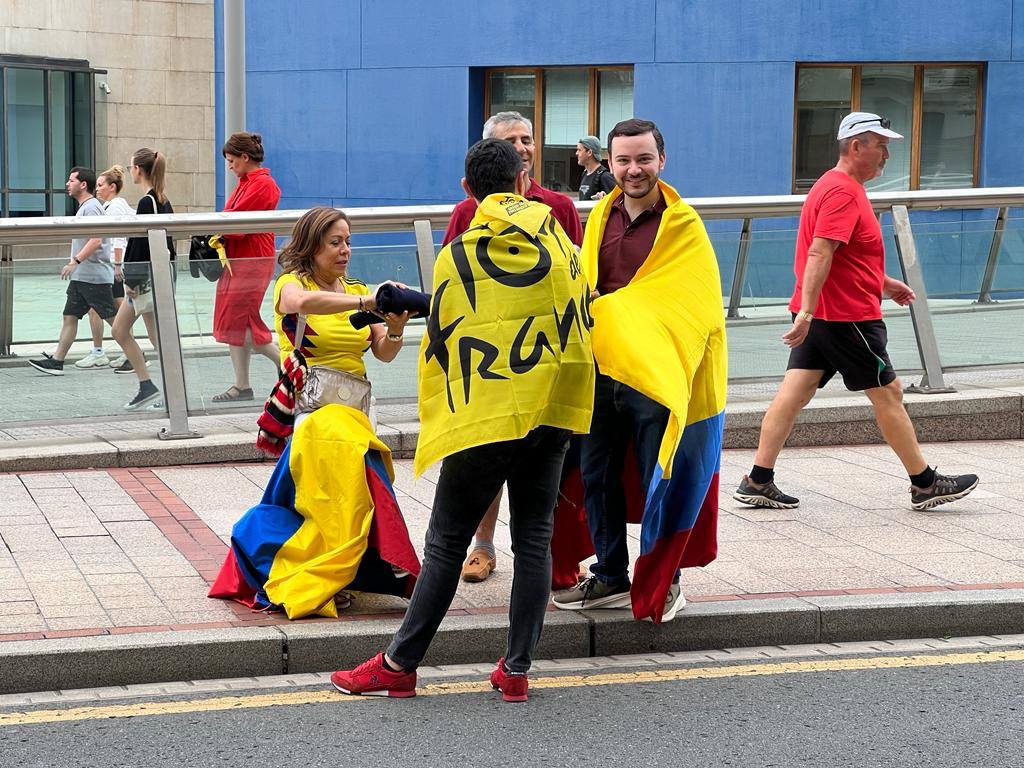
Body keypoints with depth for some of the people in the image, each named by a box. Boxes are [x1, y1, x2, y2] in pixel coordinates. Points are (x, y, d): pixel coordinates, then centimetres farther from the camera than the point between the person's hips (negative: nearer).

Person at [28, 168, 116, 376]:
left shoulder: (91, 207, -14)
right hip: (81, 276, 10)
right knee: (70, 316, 6)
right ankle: (56, 361, 6)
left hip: (95, 275, -10)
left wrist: (75, 261, -28)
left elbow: (96, 240, -24)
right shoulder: (83, 207, 17)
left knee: (112, 318, -5)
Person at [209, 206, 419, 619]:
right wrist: (365, 302, -34)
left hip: (353, 407, 6)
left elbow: (384, 353, 7)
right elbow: (304, 302, -28)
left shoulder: (355, 291, 19)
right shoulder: (292, 284, 1)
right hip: (310, 406, -6)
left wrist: (395, 328, -15)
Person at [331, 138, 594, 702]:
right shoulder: (558, 241, 5)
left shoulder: (457, 256, -4)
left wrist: (437, 419, 13)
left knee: (446, 544, 3)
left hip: (484, 417, -3)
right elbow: (582, 321, 13)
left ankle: (400, 665, 8)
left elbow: (439, 344, 1)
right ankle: (517, 669, 9)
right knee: (534, 539, 8)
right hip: (553, 409, 3)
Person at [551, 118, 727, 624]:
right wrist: (591, 321, -2)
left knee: (662, 481, 1)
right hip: (599, 370, 5)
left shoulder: (683, 225, -5)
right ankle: (610, 579, 23)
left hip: (656, 375, -5)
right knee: (597, 477, 10)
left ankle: (660, 582, 16)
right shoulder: (600, 218, 11)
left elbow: (698, 306, -9)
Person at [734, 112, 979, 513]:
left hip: (818, 314, 10)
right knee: (888, 393, 1)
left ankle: (757, 483, 2)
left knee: (796, 390, 5)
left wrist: (883, 282, 30)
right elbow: (819, 254, -27)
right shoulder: (843, 192, -17)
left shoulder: (836, 185, 17)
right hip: (848, 315, -10)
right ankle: (925, 485, 11)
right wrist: (806, 312, -33)